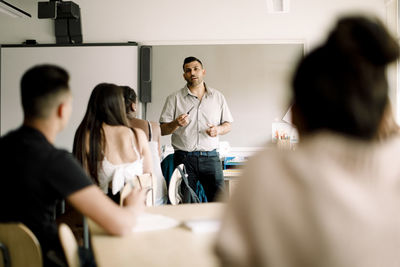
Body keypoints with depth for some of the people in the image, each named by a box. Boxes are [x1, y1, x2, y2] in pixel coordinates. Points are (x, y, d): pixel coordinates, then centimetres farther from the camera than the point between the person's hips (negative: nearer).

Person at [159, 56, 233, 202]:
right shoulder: (174, 99, 6)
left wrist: (218, 129, -6)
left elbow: (228, 125, 16)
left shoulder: (218, 97, 12)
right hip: (184, 157, -1)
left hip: (210, 157, 1)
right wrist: (176, 124, -16)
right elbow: (162, 130, 4)